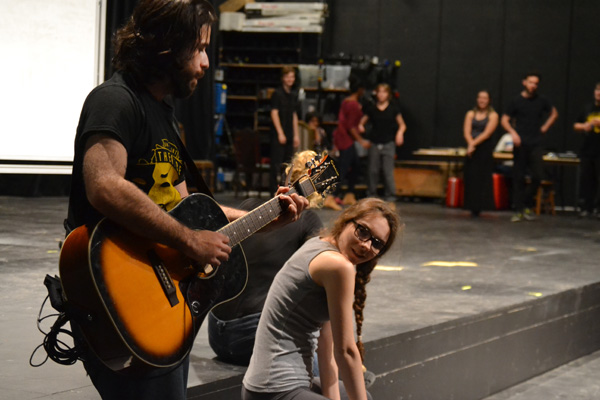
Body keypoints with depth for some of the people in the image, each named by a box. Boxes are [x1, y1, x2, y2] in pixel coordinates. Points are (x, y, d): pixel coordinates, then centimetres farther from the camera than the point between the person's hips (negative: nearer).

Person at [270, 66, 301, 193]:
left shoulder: (294, 94, 14)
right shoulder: (277, 93, -6)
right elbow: (274, 113, -11)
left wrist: (296, 135, 15)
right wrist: (280, 133, -15)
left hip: (289, 135, 7)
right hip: (278, 134, -7)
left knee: (288, 162, 9)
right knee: (277, 162, -6)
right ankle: (275, 190, -3)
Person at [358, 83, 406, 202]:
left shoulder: (393, 107, 2)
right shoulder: (371, 108, 5)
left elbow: (402, 124, 7)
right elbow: (362, 121, 10)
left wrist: (400, 132, -13)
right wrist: (360, 126, -13)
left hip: (388, 143, -2)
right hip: (374, 143, 2)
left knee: (388, 171, -6)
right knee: (373, 171, 5)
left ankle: (390, 196, 2)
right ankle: (371, 195, 17)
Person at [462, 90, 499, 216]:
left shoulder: (493, 115, 1)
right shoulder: (470, 114, 11)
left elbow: (487, 133, -9)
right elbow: (466, 132, 1)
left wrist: (474, 144, -16)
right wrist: (470, 144, -15)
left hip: (485, 148, -3)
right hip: (471, 149, 3)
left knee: (483, 177, -5)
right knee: (471, 177, -1)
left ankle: (480, 206, -4)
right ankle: (473, 207, 3)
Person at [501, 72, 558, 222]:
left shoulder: (541, 101, 8)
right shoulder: (517, 101, 1)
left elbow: (554, 113, 24)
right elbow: (504, 120, 1)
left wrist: (545, 127, 11)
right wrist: (513, 132, -16)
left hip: (536, 144, 2)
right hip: (520, 144, -2)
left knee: (537, 176, -8)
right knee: (518, 177, -1)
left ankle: (527, 205, 8)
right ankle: (519, 210, 3)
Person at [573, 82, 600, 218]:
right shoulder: (588, 109, 14)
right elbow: (576, 125, 19)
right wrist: (584, 126, -1)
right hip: (587, 151, 5)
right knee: (586, 180, 6)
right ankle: (587, 208, 12)